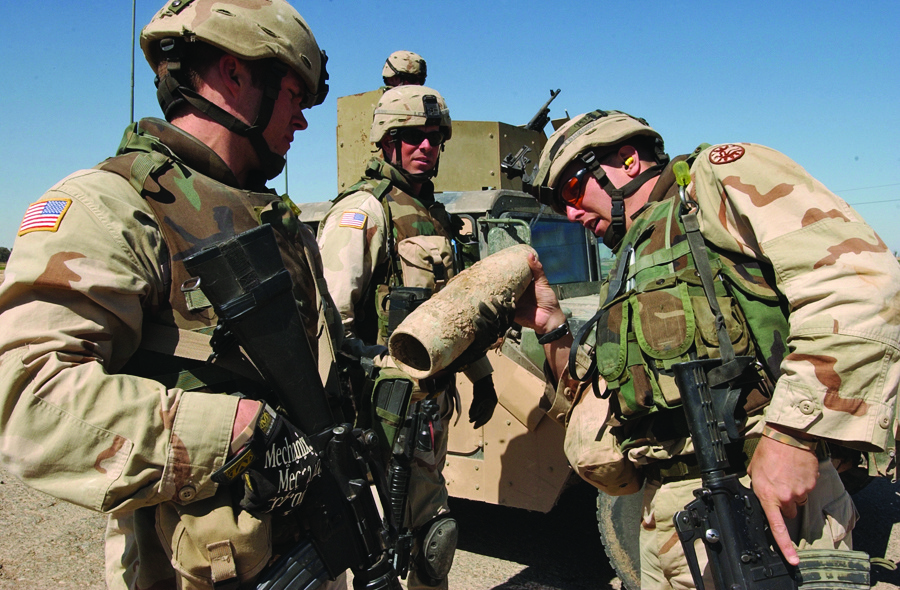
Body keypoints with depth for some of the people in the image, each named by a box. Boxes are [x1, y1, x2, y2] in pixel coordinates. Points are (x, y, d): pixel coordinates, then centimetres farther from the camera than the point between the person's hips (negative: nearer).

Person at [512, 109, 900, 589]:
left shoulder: (722, 175, 2)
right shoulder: (628, 275, 21)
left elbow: (858, 276, -15)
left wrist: (792, 433, -21)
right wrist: (551, 328, 7)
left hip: (771, 502, -7)